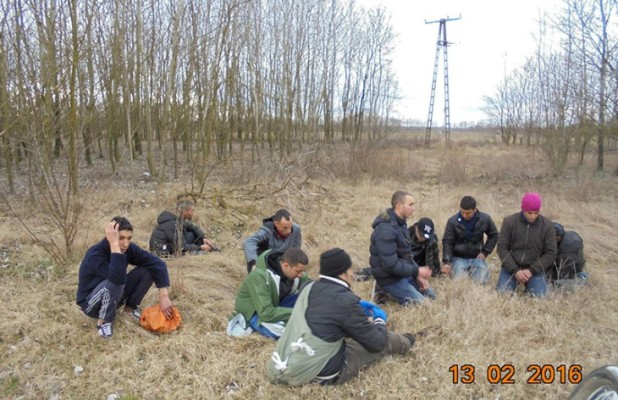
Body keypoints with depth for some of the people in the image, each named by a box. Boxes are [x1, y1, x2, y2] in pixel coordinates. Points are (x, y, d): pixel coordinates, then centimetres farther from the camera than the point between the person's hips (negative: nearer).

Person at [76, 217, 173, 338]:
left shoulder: (128, 248, -14)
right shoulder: (95, 254, -32)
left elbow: (157, 263, -15)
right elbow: (118, 279, -47)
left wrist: (164, 296, -24)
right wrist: (114, 244, -47)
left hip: (113, 297, 6)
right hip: (91, 303, -6)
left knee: (147, 271, -13)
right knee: (114, 283, -37)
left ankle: (130, 307, 7)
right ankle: (104, 321, -12)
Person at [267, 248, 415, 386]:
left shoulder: (310, 288, 1)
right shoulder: (344, 300, -21)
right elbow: (377, 343, -9)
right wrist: (379, 320, 11)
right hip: (322, 375, -7)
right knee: (383, 339, 11)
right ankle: (404, 343, 43)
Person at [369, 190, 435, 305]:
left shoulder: (400, 223, 5)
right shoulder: (386, 230, -27)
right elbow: (391, 264, -29)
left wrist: (417, 275, 3)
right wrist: (417, 271, -20)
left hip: (405, 272, 9)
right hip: (391, 278, -9)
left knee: (431, 296, 16)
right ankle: (385, 290, 2)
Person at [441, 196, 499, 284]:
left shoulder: (485, 219, -7)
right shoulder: (453, 221, -13)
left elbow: (493, 236, 9)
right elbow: (447, 242, -10)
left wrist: (485, 252, -1)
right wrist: (446, 262, -21)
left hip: (477, 257, 2)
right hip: (458, 258, -1)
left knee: (482, 281, -18)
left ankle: (471, 270, 16)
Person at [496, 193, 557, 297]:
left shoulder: (547, 225, -5)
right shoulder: (509, 221, -8)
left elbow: (550, 253, -4)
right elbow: (502, 248, -8)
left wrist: (531, 270, -15)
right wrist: (515, 271, -16)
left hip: (534, 268, 1)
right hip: (511, 267, 0)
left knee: (540, 295, -19)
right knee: (503, 292, -20)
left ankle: (529, 284, 15)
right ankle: (515, 282, 15)